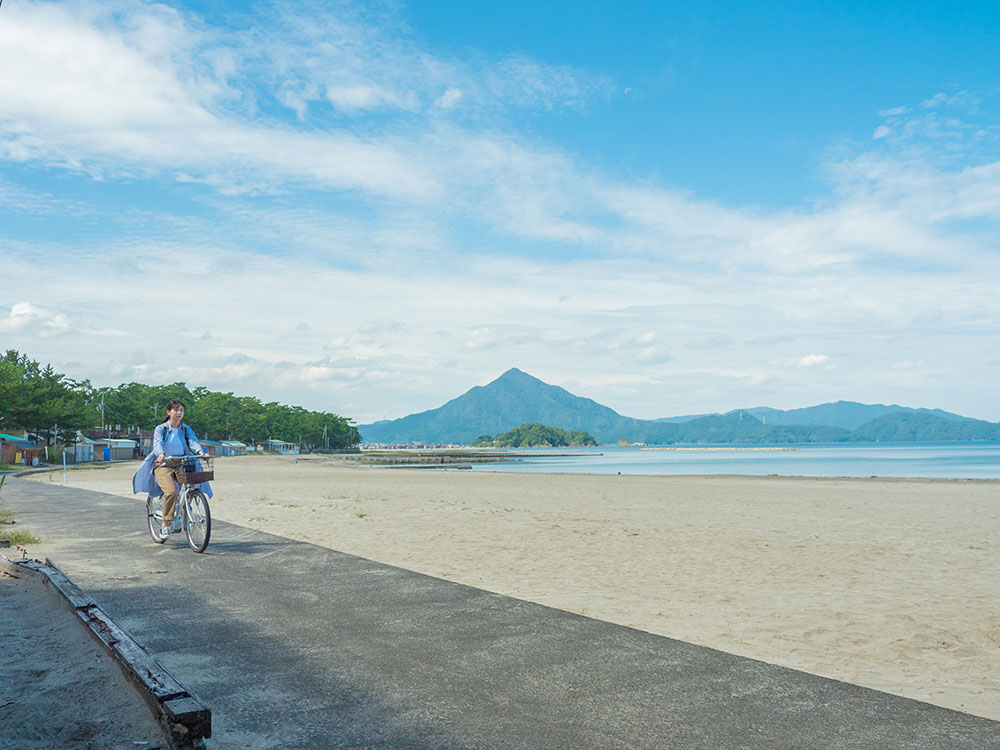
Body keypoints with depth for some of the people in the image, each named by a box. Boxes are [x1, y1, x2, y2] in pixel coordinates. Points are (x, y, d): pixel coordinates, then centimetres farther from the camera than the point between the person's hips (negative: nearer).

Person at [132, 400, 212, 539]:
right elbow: (158, 444, -17)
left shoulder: (186, 429, 10)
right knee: (171, 491, -27)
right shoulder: (160, 429, 1)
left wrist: (201, 452, -30)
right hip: (163, 465, -3)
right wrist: (161, 454, -40)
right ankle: (165, 525, -14)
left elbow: (193, 442, -8)